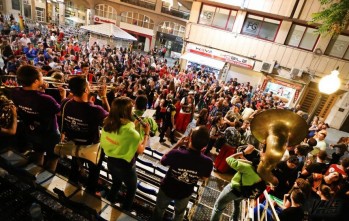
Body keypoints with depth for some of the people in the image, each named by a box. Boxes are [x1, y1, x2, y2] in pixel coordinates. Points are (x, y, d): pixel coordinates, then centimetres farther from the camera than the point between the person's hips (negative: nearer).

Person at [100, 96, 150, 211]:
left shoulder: (107, 124, -14)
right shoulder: (131, 132, -35)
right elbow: (140, 150, -18)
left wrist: (133, 125, 2)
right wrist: (146, 133, -9)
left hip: (111, 162, 6)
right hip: (125, 166, -6)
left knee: (116, 183, 36)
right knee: (132, 188, 26)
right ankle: (125, 211, 44)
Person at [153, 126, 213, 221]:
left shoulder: (176, 153, -39)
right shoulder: (208, 162, -31)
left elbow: (163, 161, -15)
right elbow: (203, 177, -7)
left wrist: (177, 145, -15)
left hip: (167, 189, -1)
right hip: (185, 194, 2)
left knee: (159, 209, 32)